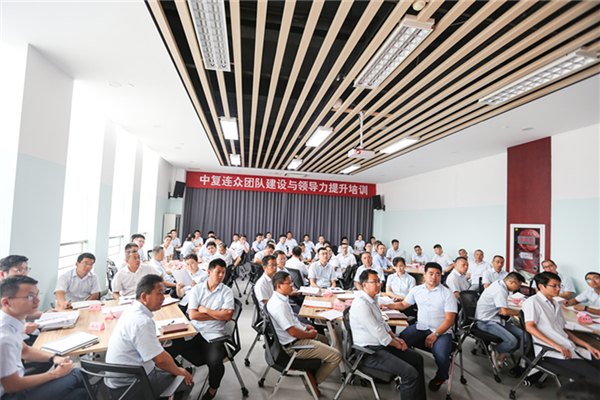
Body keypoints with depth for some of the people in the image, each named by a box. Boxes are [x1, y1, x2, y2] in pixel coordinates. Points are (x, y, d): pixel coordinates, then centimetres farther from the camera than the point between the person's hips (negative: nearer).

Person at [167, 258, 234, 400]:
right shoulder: (197, 289, 6)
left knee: (215, 361, -27)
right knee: (171, 347, -21)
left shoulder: (226, 292, 3)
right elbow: (192, 315, -5)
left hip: (214, 335, -2)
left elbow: (227, 316, -9)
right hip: (194, 332, 2)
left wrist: (205, 310, -5)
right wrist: (217, 314, -6)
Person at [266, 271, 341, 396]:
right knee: (336, 356, -9)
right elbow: (293, 332, -27)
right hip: (294, 345, -11)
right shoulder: (279, 304, -29)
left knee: (324, 340, 31)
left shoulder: (279, 299, 4)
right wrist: (310, 334, -11)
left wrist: (304, 325, 10)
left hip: (298, 338, 11)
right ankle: (314, 381, 10)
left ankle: (308, 371, 23)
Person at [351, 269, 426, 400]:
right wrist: (397, 345, -7)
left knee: (417, 358, 15)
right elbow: (380, 336, -23)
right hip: (370, 352, -11)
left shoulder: (373, 298, 7)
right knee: (411, 373, -20)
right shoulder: (361, 305, -26)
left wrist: (395, 338, 6)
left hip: (382, 345, 11)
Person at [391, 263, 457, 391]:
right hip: (420, 327, 3)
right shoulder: (417, 290, 9)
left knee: (441, 355, -30)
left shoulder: (447, 294, -3)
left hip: (441, 331, -3)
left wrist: (435, 334, -18)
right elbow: (403, 305, 17)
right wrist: (386, 306, 0)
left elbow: (449, 319, -7)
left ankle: (440, 377, 8)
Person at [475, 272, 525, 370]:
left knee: (522, 335, -3)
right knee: (512, 341, -26)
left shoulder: (499, 284, 12)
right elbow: (505, 312, -20)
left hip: (494, 318, 11)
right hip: (486, 321, -10)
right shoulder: (500, 290, -19)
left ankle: (502, 356, 1)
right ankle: (494, 350, 2)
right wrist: (520, 312, -3)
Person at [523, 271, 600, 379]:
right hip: (550, 352, -9)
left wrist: (587, 345, 13)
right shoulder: (532, 302, -6)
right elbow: (529, 327, -15)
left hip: (569, 348, 9)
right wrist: (556, 346, -21)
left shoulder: (555, 304, 23)